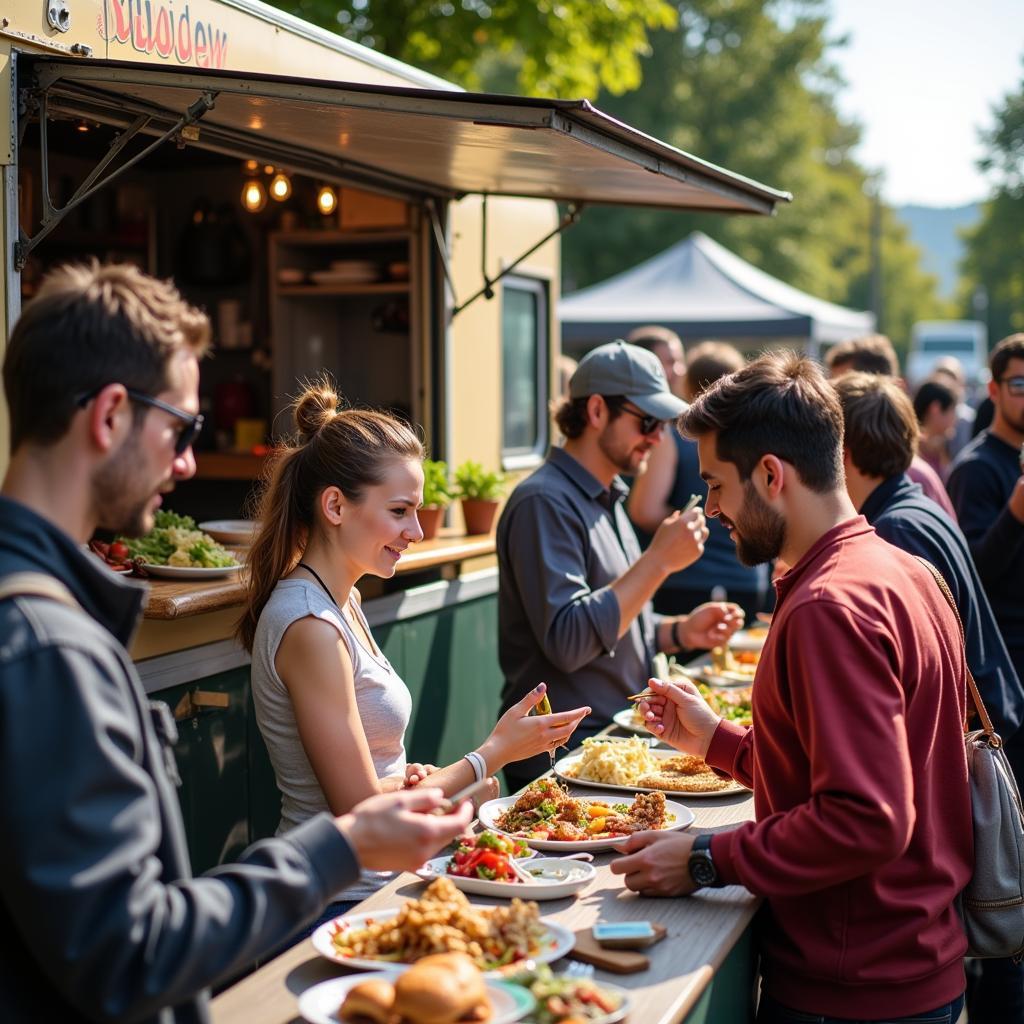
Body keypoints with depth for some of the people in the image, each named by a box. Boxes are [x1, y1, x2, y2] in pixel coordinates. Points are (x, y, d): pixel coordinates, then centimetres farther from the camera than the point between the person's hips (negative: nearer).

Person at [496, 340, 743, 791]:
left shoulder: (607, 498, 15)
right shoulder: (545, 501, -15)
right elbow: (568, 642, -24)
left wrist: (681, 631, 5)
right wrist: (658, 560, -23)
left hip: (613, 743, 9)